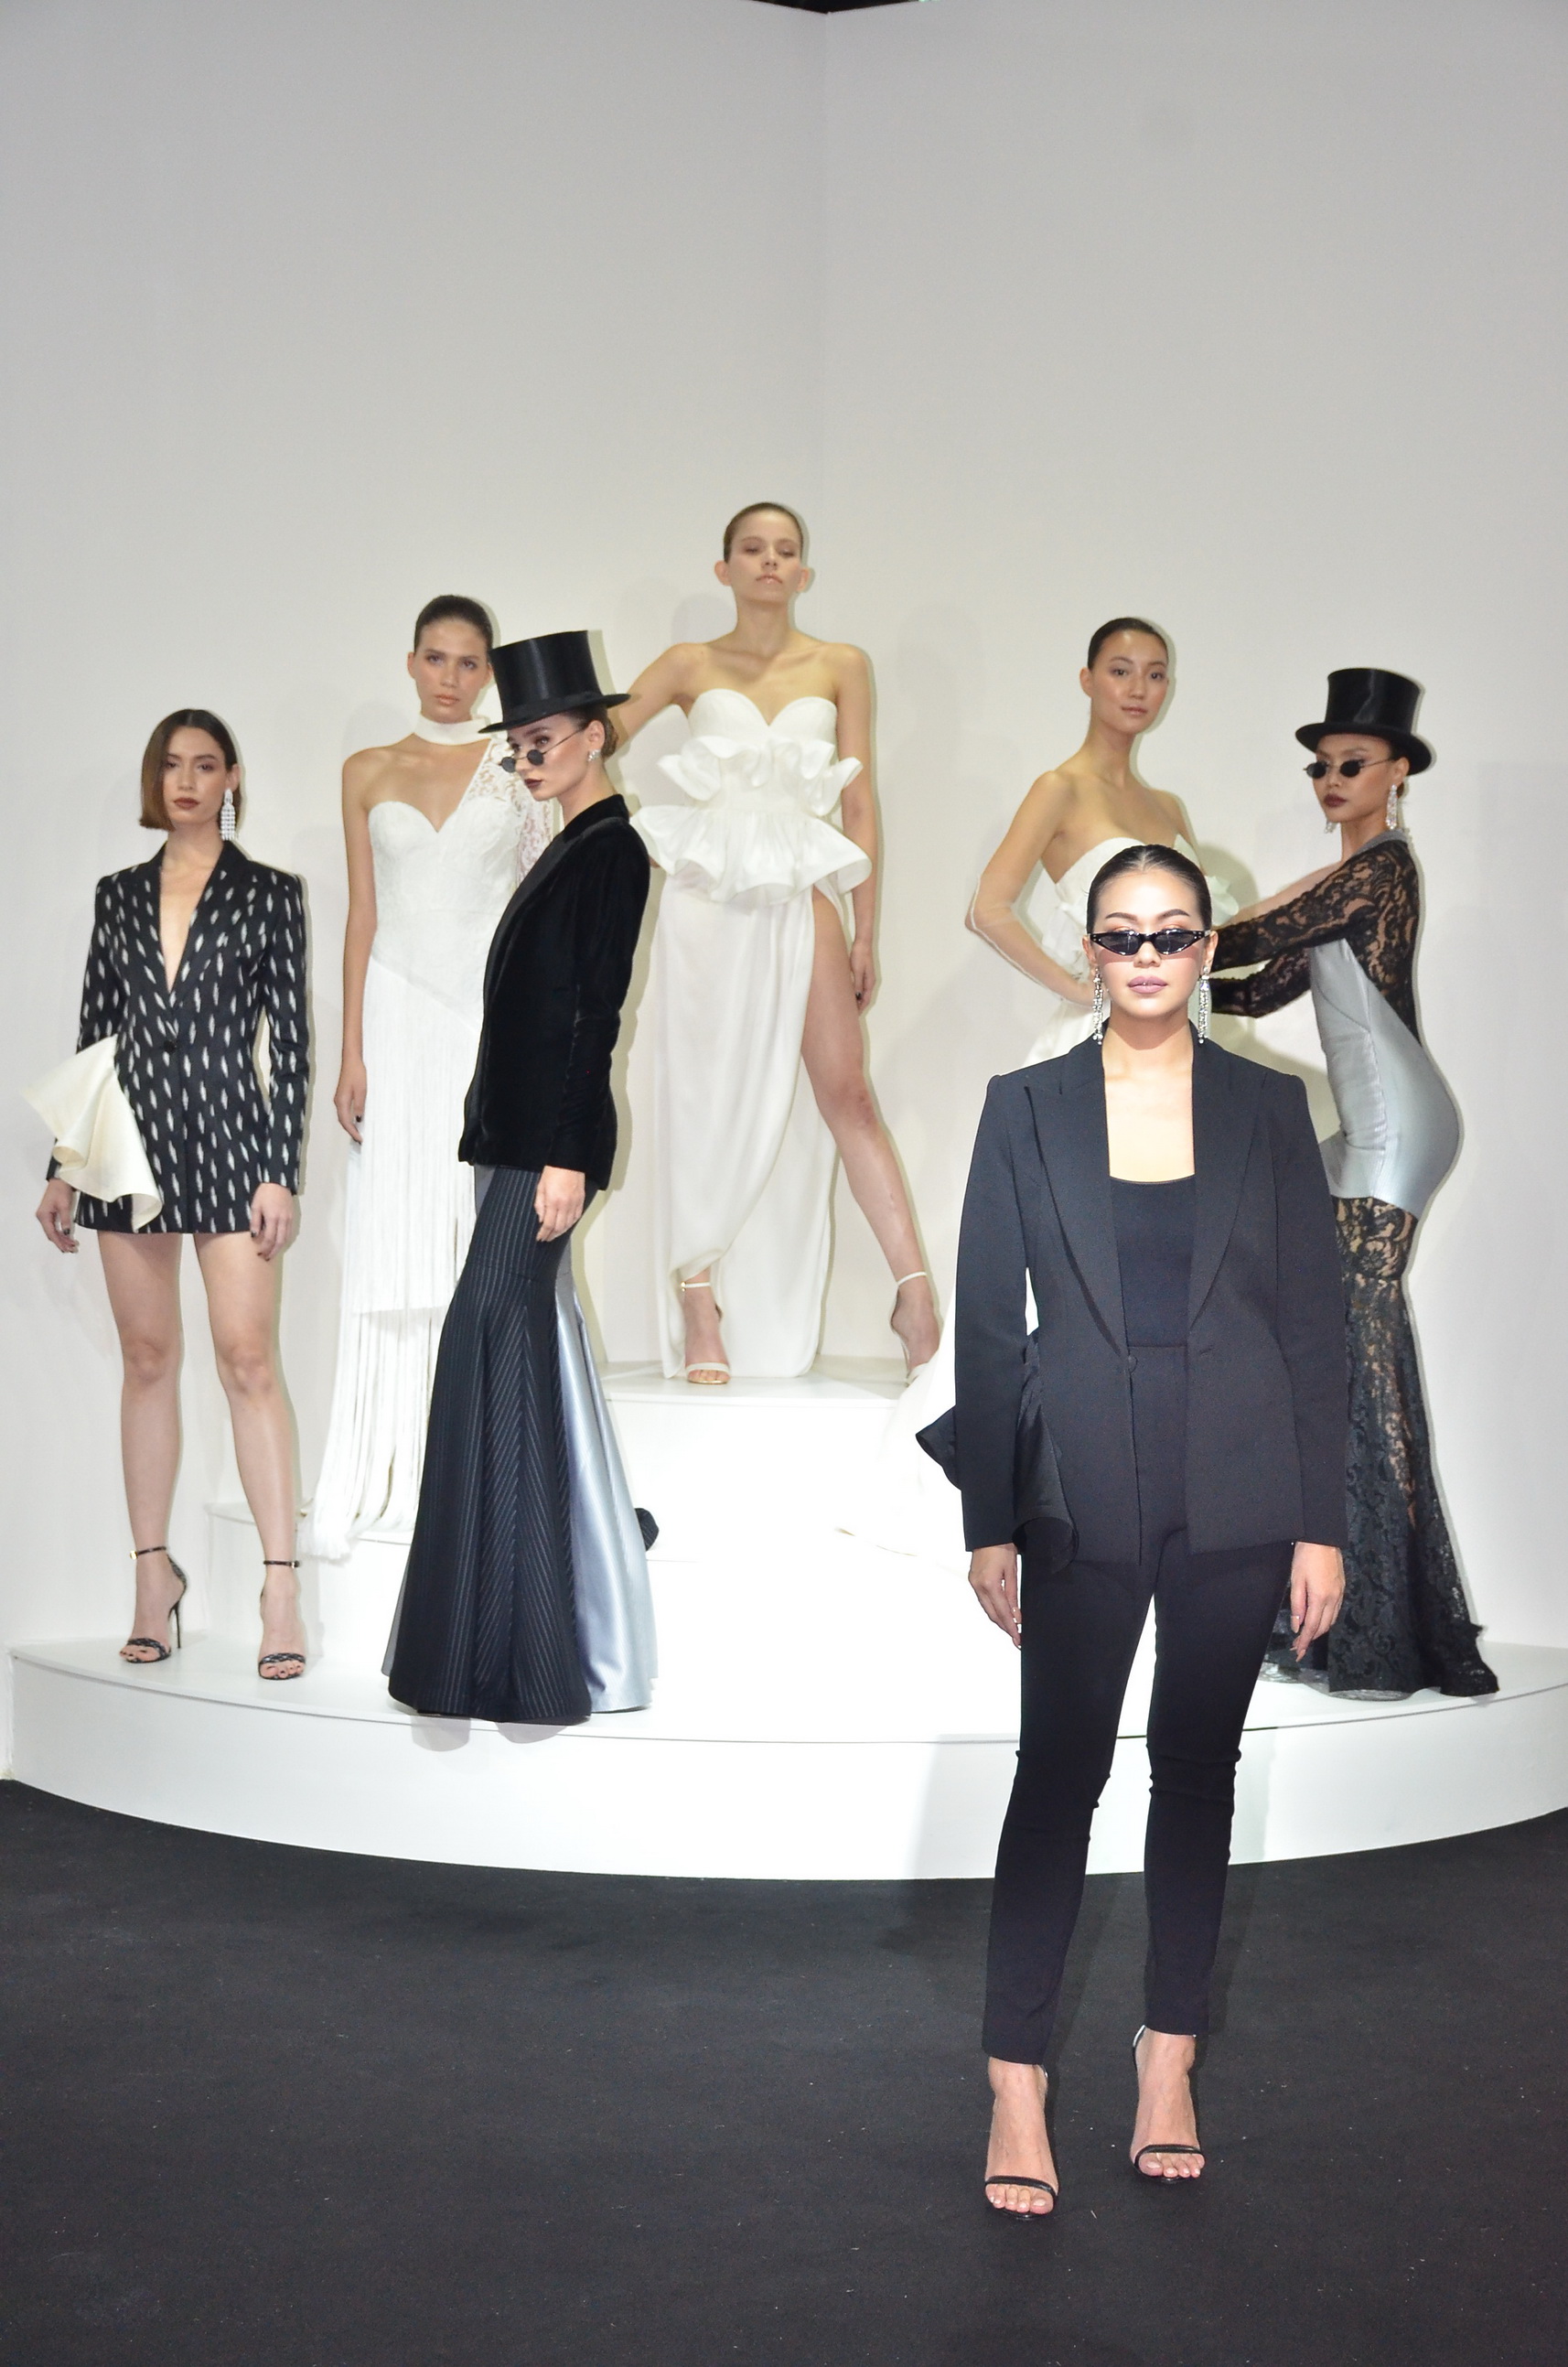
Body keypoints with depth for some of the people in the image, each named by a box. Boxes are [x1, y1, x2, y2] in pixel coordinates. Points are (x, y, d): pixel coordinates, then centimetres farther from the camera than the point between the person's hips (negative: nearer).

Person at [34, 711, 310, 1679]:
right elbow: (94, 1031, 13)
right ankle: (154, 1573, 15)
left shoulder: (268, 893, 2)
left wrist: (280, 1174, -8)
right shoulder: (119, 895, 12)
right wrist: (64, 1166, 10)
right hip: (132, 1138, 4)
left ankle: (282, 1585, -7)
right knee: (149, 1360, 8)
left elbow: (292, 1040, -2)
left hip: (227, 1140, -3)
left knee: (249, 1361, -8)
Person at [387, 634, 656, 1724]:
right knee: (528, 1331, 13)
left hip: (552, 1132, -10)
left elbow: (600, 1010, -16)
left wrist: (567, 1156, -20)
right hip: (517, 1128, 10)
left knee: (495, 1329, -12)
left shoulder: (614, 849, -10)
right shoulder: (569, 849, 17)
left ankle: (503, 1641, -10)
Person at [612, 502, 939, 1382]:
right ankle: (700, 1310, 4)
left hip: (801, 897, 0)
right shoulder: (690, 666, 8)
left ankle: (917, 1295, -10)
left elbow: (860, 803, 6)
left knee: (845, 1094, -8)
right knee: (707, 1102, 0)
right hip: (708, 902, 0)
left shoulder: (841, 666, 9)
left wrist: (866, 933, 3)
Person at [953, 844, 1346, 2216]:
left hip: (1236, 1499, 1)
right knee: (1058, 1777, 0)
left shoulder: (1269, 1110, 3)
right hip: (1082, 1497, -1)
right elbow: (986, 1326, 2)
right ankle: (1017, 2090, 8)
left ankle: (1169, 2061, 23)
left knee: (1198, 1772, 10)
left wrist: (1322, 1525, 0)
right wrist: (990, 1525, -1)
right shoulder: (1027, 1110, 1)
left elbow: (1314, 1321, 3)